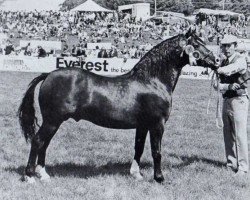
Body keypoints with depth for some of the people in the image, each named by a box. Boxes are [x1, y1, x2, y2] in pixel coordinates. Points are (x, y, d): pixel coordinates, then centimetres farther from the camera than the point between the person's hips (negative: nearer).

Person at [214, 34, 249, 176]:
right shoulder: (224, 63, 13)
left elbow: (230, 69, -32)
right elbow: (218, 85, 3)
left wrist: (218, 70, -50)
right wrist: (228, 86, -18)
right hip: (226, 100, 7)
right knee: (228, 134, 10)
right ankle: (231, 164, 20)